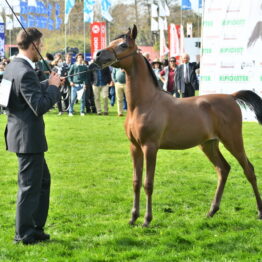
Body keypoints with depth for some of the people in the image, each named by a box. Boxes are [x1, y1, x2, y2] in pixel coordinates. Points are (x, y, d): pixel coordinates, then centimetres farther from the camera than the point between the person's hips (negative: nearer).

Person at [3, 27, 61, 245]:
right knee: (29, 185, 2)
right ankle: (23, 233, 12)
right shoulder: (25, 72, -23)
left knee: (43, 179, 21)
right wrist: (53, 87, -12)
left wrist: (49, 84, 16)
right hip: (29, 137, -10)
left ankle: (36, 227, 30)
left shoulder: (12, 67, 8)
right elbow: (40, 107, -25)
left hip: (21, 134, 10)